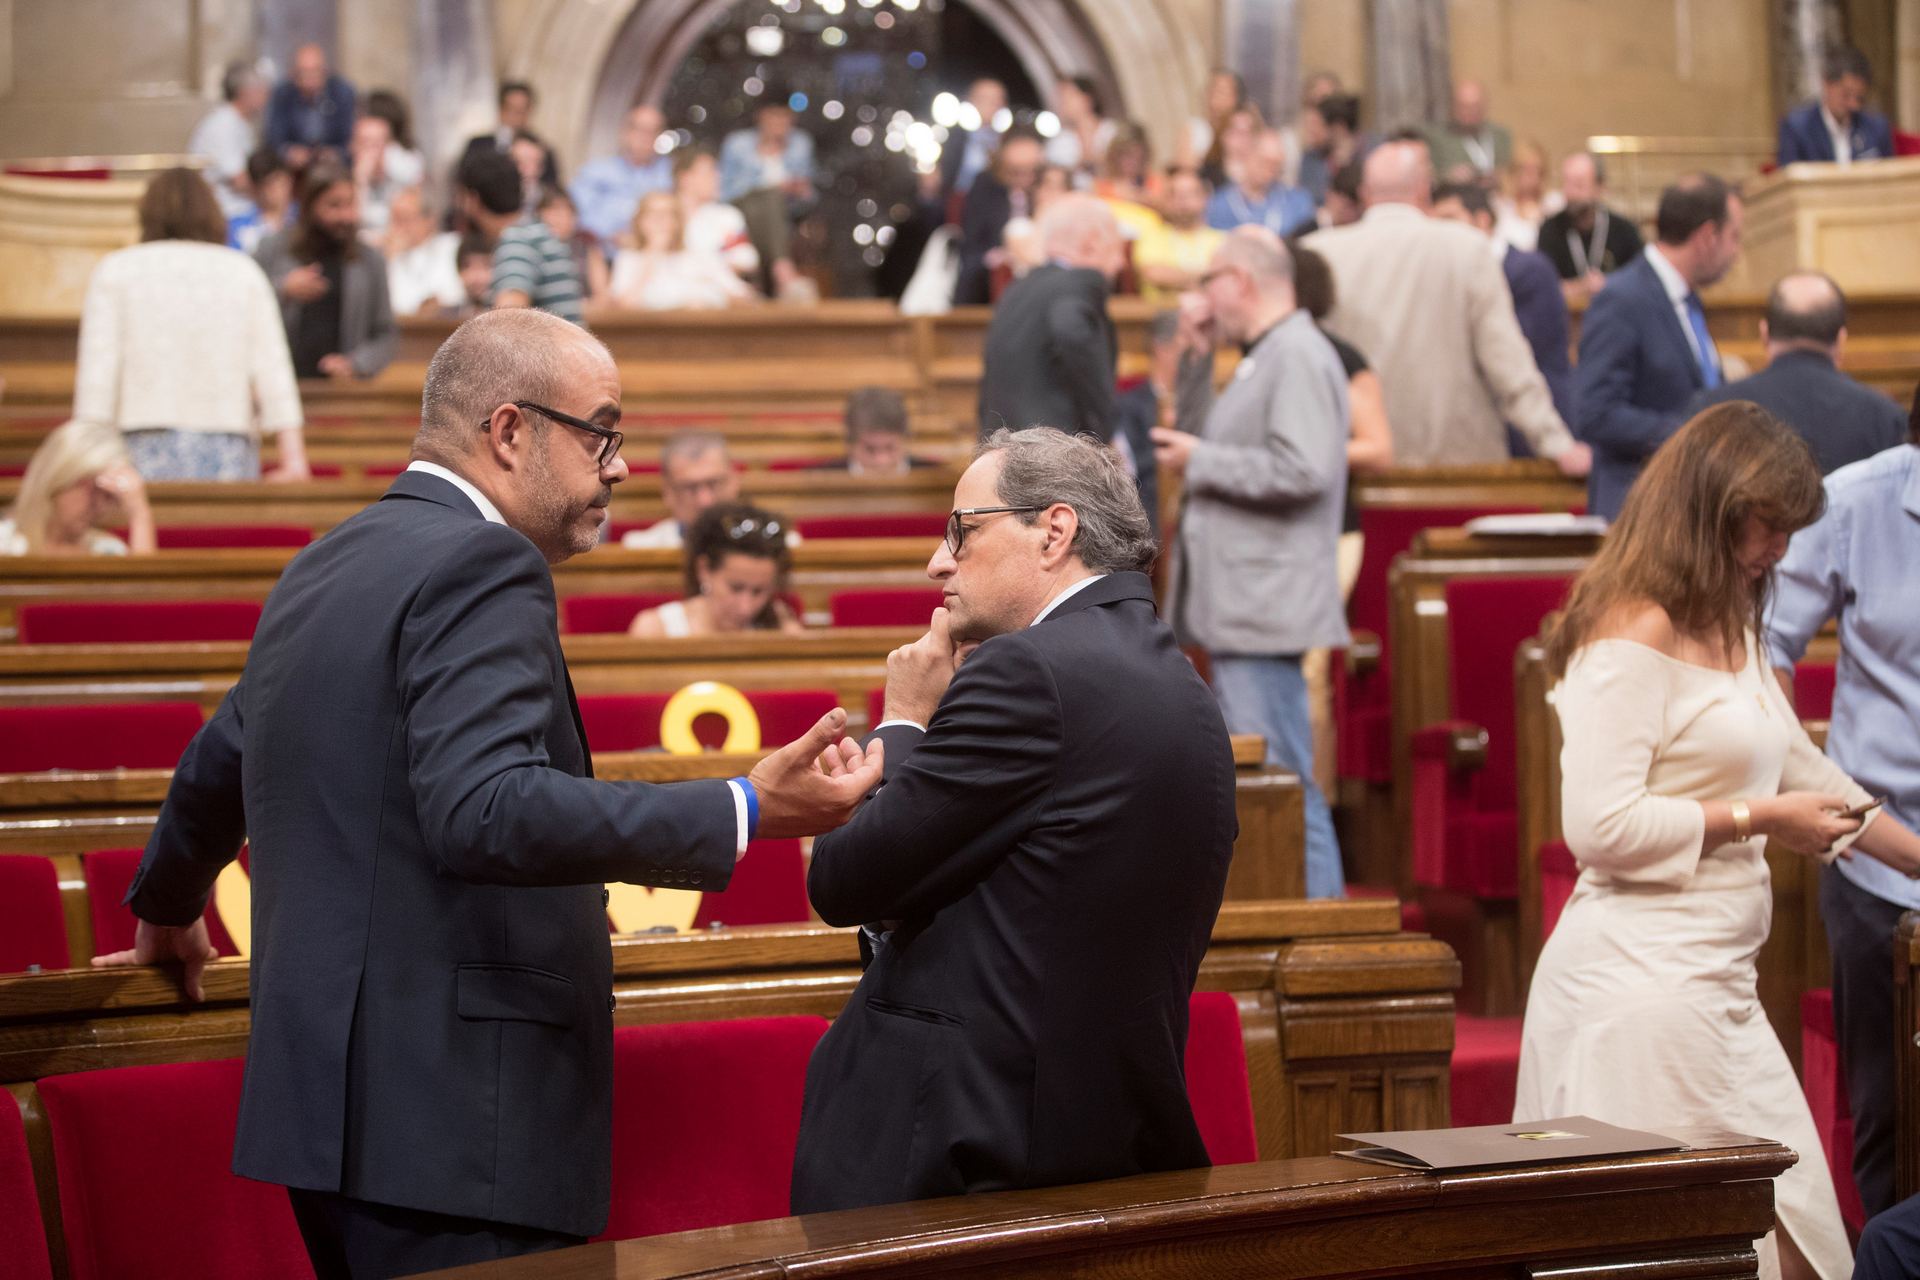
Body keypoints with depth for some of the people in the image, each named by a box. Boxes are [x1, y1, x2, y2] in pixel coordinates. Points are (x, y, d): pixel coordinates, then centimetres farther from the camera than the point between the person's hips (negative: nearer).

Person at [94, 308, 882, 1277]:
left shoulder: (329, 562, 17)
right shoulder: (481, 566, -13)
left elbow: (218, 765, 32)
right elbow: (486, 810, -27)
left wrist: (167, 911, 49)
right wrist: (744, 813, -28)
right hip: (444, 1113, -10)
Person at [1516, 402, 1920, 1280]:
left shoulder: (1731, 633, 19)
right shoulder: (1634, 636, -12)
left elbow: (1799, 767, 32)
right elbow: (1598, 826, -20)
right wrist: (1755, 819, -11)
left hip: (1714, 983, 10)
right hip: (1644, 984, -10)